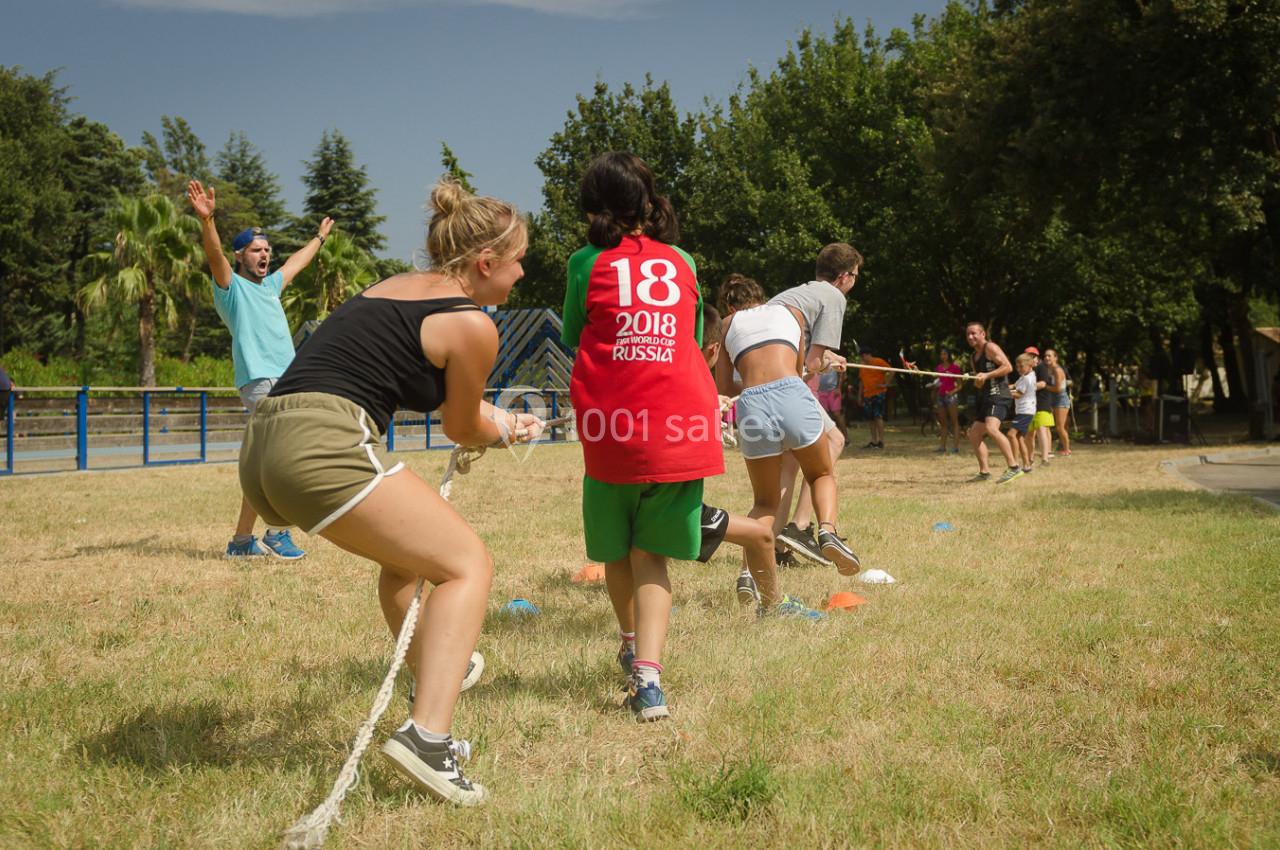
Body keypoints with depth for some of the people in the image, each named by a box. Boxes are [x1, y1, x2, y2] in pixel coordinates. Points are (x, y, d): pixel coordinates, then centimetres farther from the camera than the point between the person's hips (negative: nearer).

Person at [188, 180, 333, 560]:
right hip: (261, 381, -8)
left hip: (287, 381, 8)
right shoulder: (231, 286, 1)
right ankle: (277, 533, -11)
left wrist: (319, 237, 57)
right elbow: (214, 255, -18)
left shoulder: (270, 284, 23)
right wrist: (206, 219, -36)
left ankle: (242, 540, 12)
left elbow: (296, 262, 42)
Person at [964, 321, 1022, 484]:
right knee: (974, 435, 10)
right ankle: (984, 472, 15)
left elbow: (1008, 367, -16)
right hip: (986, 398, 10)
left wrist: (987, 375, -21)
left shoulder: (990, 347, -5)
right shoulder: (975, 356, 22)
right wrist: (976, 381, 10)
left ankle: (1014, 467, -30)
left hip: (998, 396, -10)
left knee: (991, 428, -29)